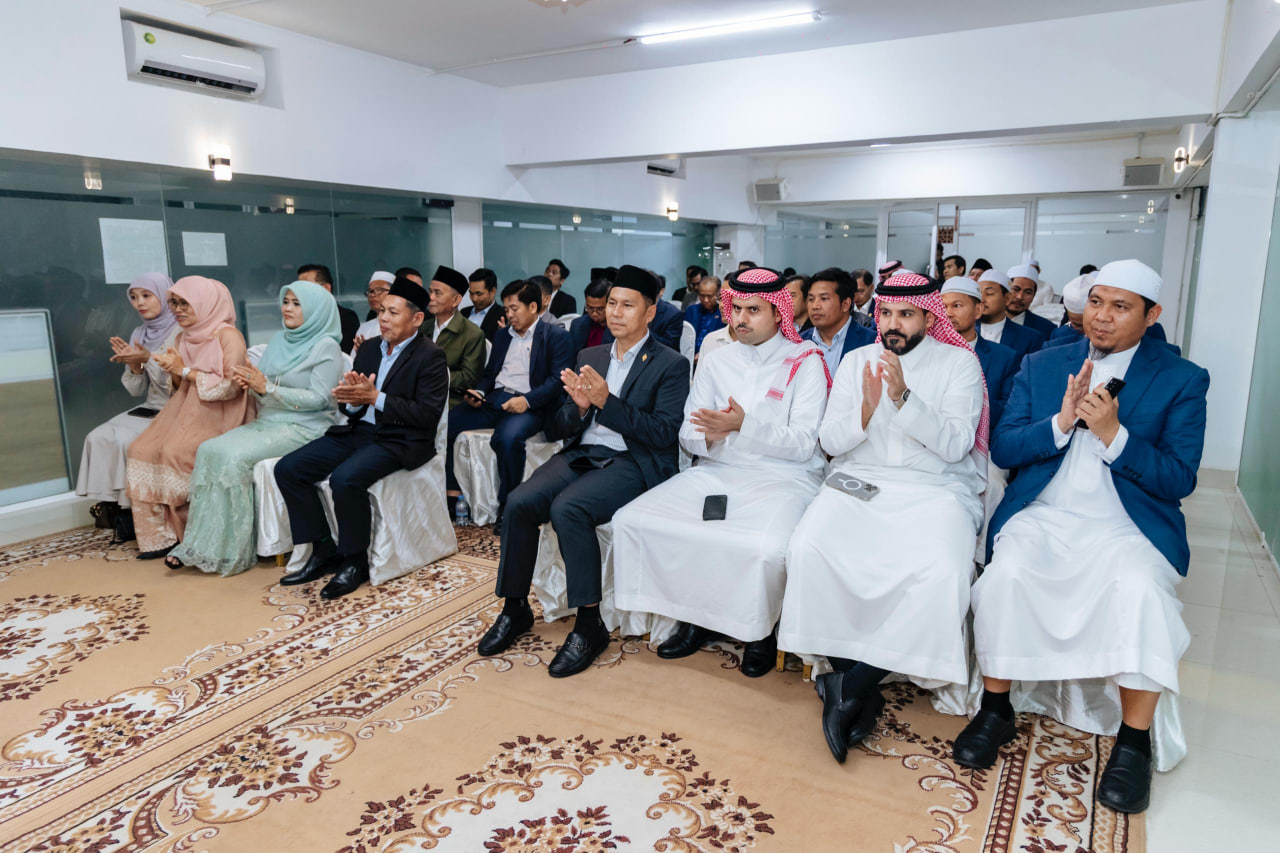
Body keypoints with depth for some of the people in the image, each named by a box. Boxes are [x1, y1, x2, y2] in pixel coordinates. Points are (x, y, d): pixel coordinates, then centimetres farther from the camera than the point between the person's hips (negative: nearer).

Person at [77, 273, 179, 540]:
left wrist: (147, 359, -22)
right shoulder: (139, 335, 10)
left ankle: (135, 508, -7)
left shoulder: (181, 332, -9)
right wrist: (134, 366, -10)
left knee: (126, 440, -23)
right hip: (150, 408, 7)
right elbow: (136, 390, 9)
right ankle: (113, 503, -4)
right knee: (99, 437, -13)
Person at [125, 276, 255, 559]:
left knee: (176, 452, -26)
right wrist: (173, 372, -2)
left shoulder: (227, 336, -9)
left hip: (218, 417, -7)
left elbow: (231, 386, -17)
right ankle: (159, 536, -8)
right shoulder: (182, 339, 14)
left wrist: (185, 371, -13)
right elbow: (181, 388, 20)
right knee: (142, 450, -13)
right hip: (187, 412, 7)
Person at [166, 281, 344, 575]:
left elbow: (319, 398, -14)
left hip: (304, 428, -7)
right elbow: (260, 382, 16)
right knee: (209, 450, -14)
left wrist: (267, 388, -18)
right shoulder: (278, 339, 16)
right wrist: (248, 383, -8)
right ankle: (203, 544, -11)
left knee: (235, 457, -25)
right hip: (266, 421, 7)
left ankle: (231, 551, -14)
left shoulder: (326, 347, -7)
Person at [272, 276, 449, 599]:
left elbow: (428, 414, -18)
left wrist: (375, 397, -20)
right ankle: (323, 551, 3)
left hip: (399, 440, -8)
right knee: (288, 469, -6)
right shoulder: (368, 348, 13)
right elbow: (347, 407, 15)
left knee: (345, 478, -32)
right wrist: (352, 400, -11)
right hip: (358, 431, 8)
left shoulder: (430, 357, -8)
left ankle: (354, 561, -10)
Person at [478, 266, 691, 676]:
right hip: (582, 454, 6)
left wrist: (606, 402, -20)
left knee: (567, 508, -31)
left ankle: (589, 625, -18)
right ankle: (515, 608, -1)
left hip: (633, 462, -5)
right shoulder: (589, 357, 17)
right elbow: (562, 428, 14)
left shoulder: (671, 364, 0)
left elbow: (664, 432, -12)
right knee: (519, 502, -20)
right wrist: (580, 407, -10)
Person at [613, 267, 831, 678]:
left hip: (783, 476, -4)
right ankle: (695, 615, 4)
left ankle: (760, 631, 0)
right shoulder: (717, 361, 14)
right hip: (716, 471, 5)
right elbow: (688, 435, 11)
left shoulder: (805, 363, 0)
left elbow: (804, 444, -9)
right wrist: (711, 435, -14)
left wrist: (744, 425, -22)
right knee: (632, 520, -13)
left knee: (766, 548, -35)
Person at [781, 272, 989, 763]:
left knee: (942, 572, -33)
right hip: (858, 483, 2)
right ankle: (856, 684, -13)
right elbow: (830, 442, 6)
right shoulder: (857, 361, 13)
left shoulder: (960, 363, 5)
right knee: (808, 549, -28)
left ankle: (852, 685, -16)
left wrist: (904, 397, -20)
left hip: (935, 488, -2)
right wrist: (866, 408, -13)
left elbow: (955, 445, -8)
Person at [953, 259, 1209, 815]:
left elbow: (1179, 481, -3)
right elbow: (1002, 450, 4)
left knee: (1142, 589, -32)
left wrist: (1113, 433, -16)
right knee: (1006, 573, -28)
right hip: (1042, 514, 1)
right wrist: (1061, 421, -12)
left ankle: (1133, 740, -11)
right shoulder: (1042, 365, 12)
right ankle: (996, 709, -7)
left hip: (1128, 523, -1)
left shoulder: (1182, 380, 5)